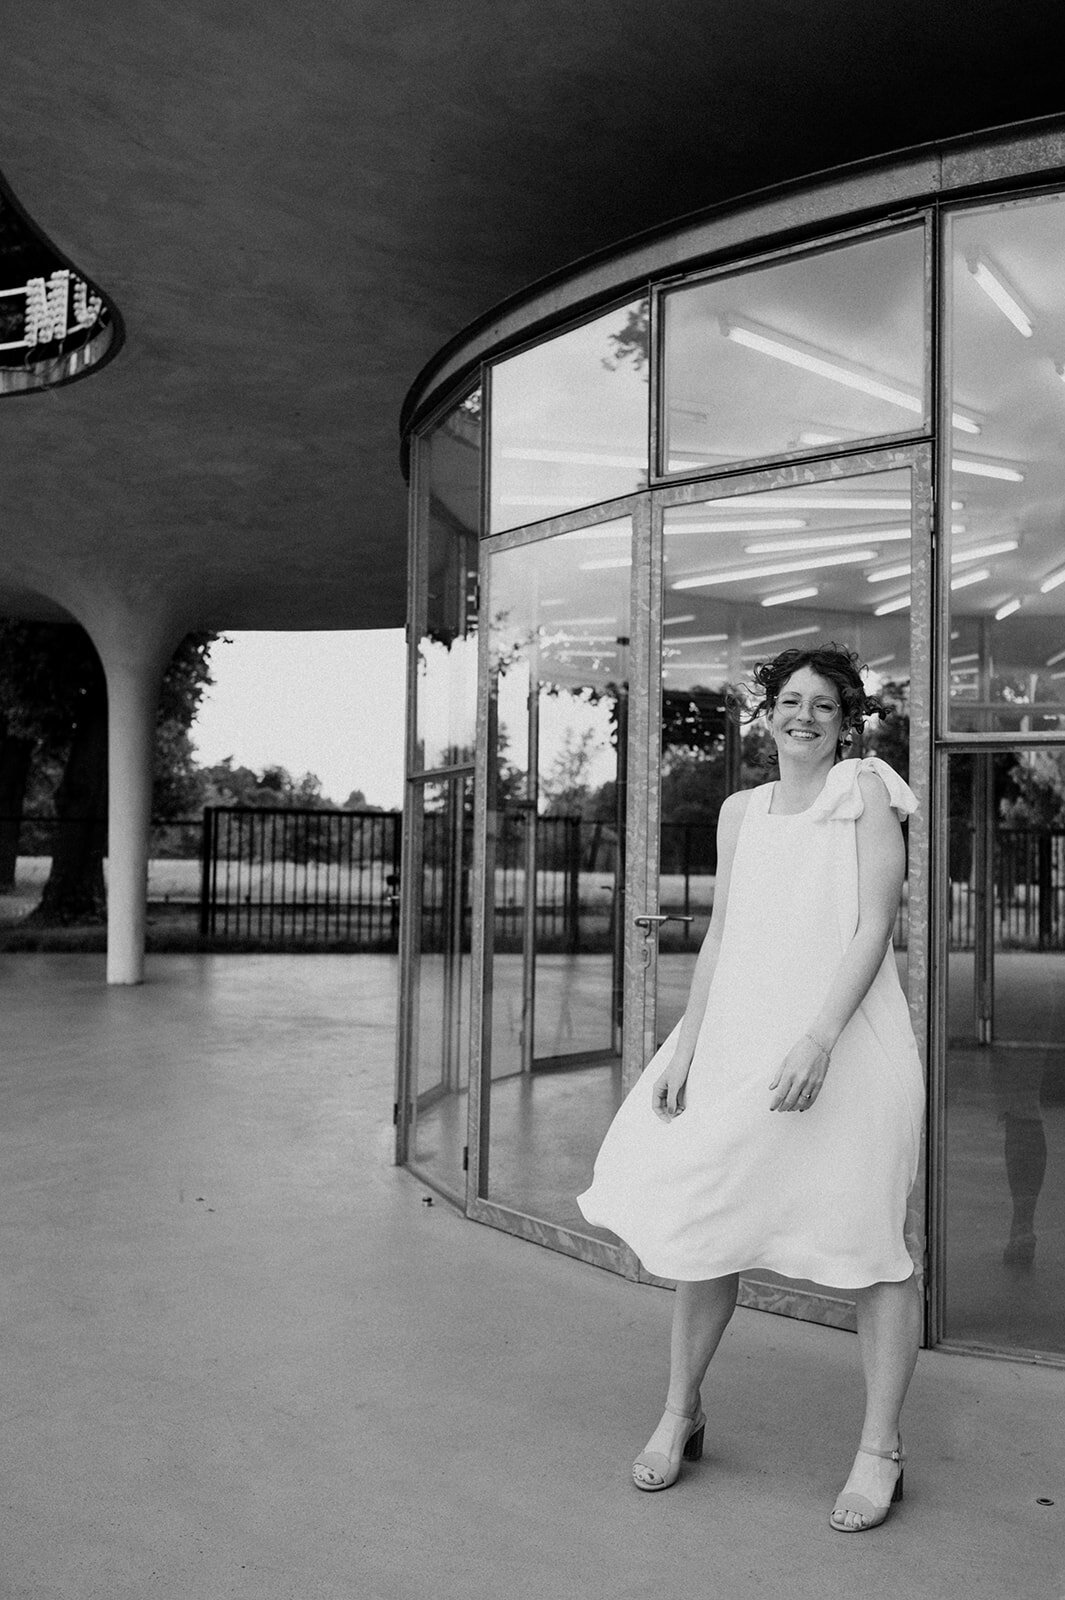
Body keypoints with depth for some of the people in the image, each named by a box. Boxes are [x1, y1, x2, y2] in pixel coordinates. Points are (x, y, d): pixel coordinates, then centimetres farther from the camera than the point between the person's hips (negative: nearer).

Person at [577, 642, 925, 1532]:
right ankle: (681, 1416, 24)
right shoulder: (741, 814, 14)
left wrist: (819, 1039, -19)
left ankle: (881, 1451, 15)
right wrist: (684, 1049, 5)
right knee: (704, 1227, 6)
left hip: (845, 1041, -4)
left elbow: (874, 927, -8)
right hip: (741, 1039, 5)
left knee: (869, 1241, 0)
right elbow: (721, 938, 13)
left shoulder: (866, 794, 1)